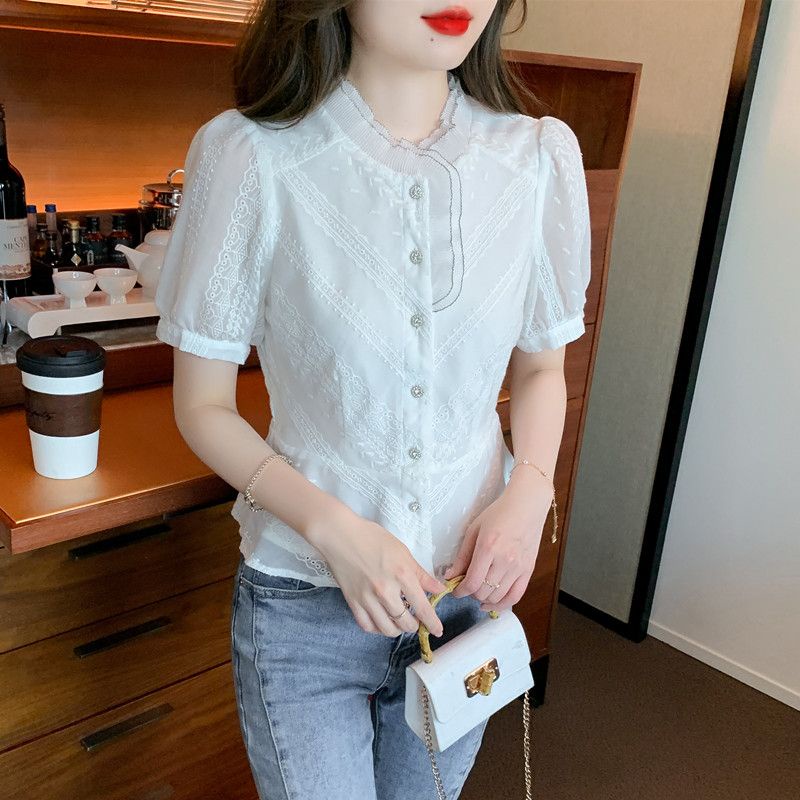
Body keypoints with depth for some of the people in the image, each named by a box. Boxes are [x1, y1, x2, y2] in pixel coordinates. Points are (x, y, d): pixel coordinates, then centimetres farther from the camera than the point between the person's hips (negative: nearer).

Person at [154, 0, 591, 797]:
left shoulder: (541, 155, -7)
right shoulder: (249, 155, -16)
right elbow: (203, 407, -7)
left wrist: (530, 491, -12)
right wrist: (334, 528, -20)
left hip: (470, 583, 4)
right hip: (304, 600, -3)